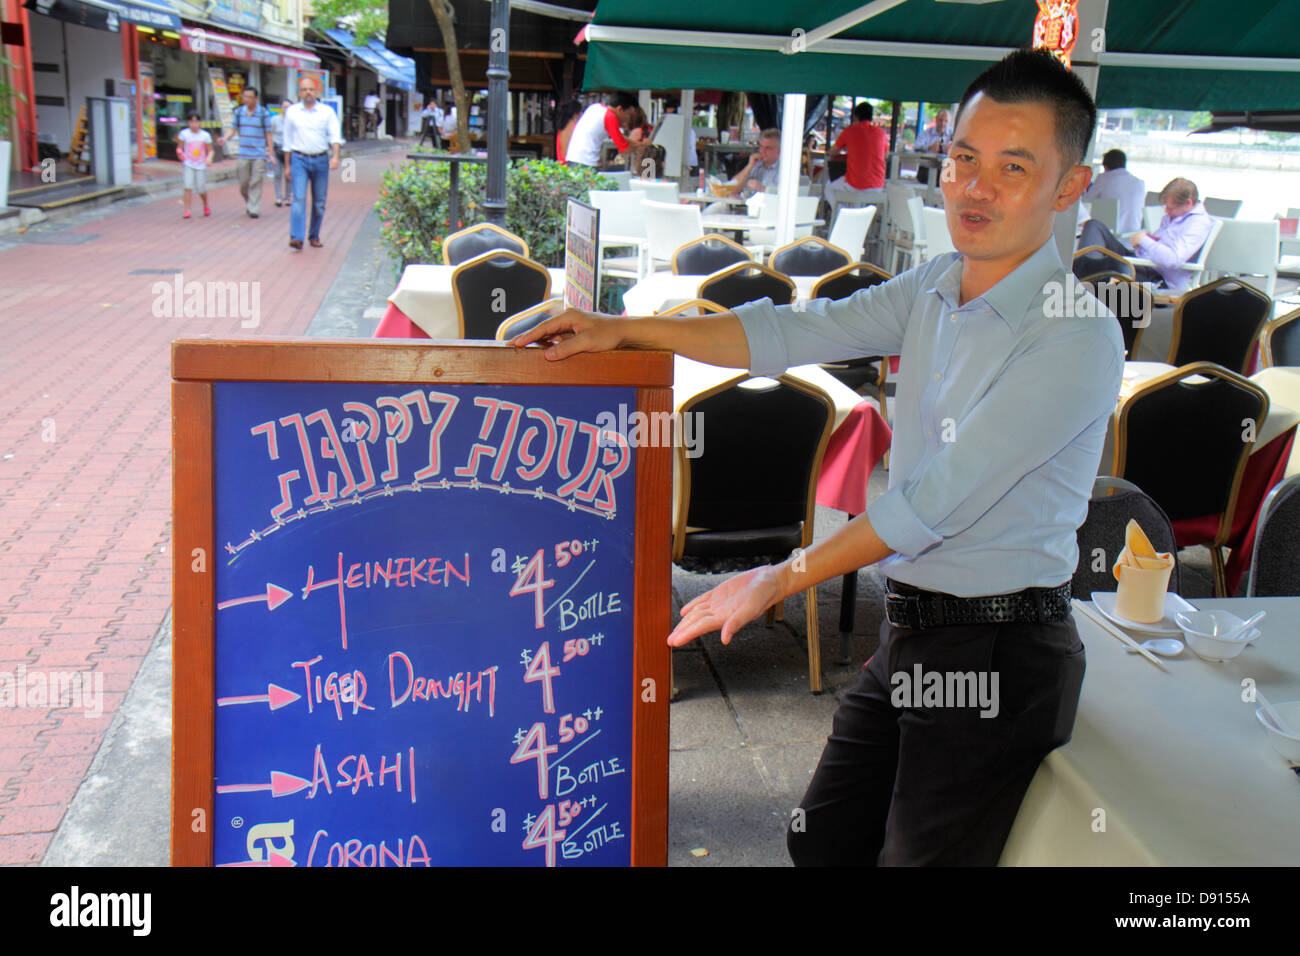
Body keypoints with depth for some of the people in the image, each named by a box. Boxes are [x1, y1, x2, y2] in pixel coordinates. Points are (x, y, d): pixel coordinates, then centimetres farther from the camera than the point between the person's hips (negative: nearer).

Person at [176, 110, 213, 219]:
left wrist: (209, 158, -17)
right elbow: (179, 147, 6)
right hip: (189, 165, 0)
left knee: (201, 189, 4)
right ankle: (187, 211, -12)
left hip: (201, 166, 0)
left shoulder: (205, 135, -3)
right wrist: (180, 154, -15)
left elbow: (210, 150, 3)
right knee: (188, 187, -14)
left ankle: (206, 206, 34)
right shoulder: (184, 134, -2)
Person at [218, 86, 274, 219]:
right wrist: (225, 138, -8)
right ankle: (248, 203, 28)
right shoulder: (239, 112, 9)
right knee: (243, 183, 5)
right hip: (243, 154, 3)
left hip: (259, 154, -3)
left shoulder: (263, 113, -1)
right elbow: (233, 129, 12)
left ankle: (254, 209, -2)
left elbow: (269, 133, 1)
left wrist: (271, 152, -2)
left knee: (256, 183, -6)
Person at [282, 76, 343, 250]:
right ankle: (296, 237, -22)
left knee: (319, 202, 6)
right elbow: (288, 141, 12)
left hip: (320, 160, 1)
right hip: (299, 159, -1)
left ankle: (314, 236, 20)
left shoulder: (327, 112, 5)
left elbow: (335, 136, -4)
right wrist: (287, 165, 10)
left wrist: (335, 156, -21)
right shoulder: (292, 112, 7)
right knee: (299, 198, -14)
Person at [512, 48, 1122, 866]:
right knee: (820, 843, 18)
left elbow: (937, 501, -21)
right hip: (910, 630, 8)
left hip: (1000, 652, -7)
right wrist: (623, 330, 4)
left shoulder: (1078, 338, -19)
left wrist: (784, 579, -18)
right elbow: (795, 334, 8)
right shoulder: (935, 287, 6)